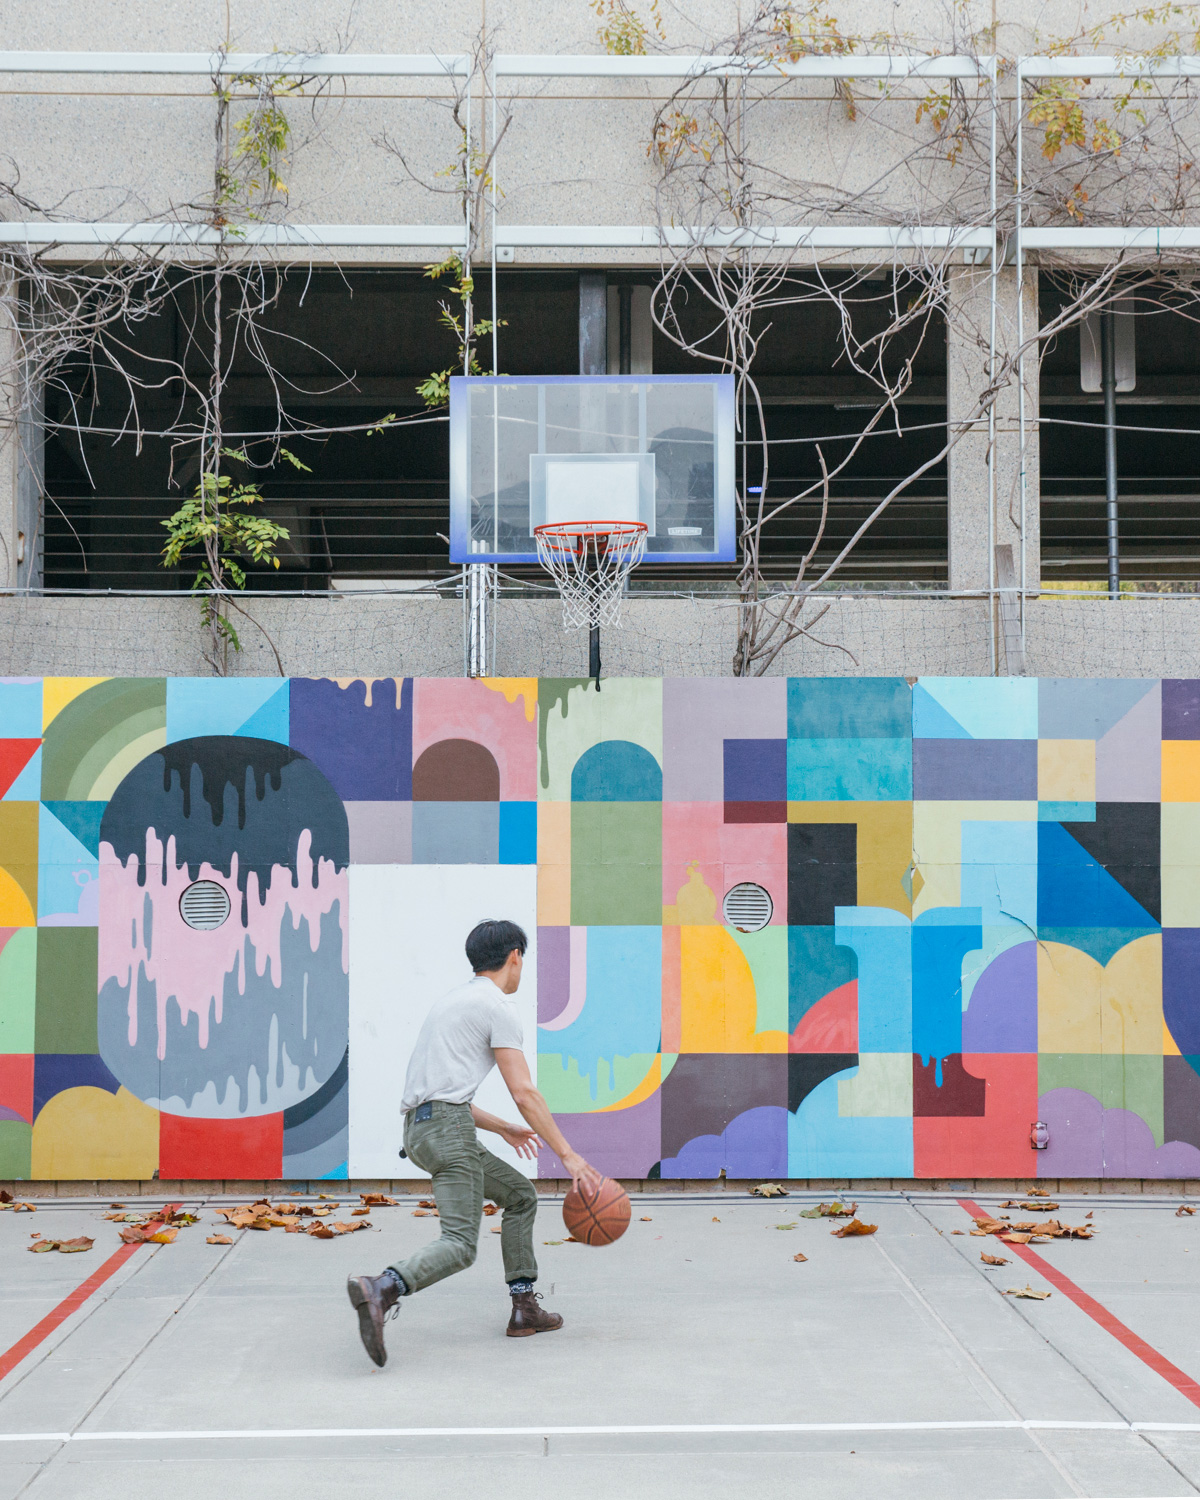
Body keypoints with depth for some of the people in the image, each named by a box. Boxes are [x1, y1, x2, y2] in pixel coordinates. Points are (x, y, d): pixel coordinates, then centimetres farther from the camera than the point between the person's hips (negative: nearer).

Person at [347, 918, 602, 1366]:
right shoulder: (497, 1006, -2)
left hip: (419, 1127, 9)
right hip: (448, 1128, -9)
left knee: (521, 1196, 18)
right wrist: (568, 1155, -5)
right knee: (459, 1244, -15)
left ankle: (524, 1307, 15)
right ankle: (381, 1290, -35)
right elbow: (524, 1093, -8)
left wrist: (503, 1128, 39)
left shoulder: (451, 1002, 26)